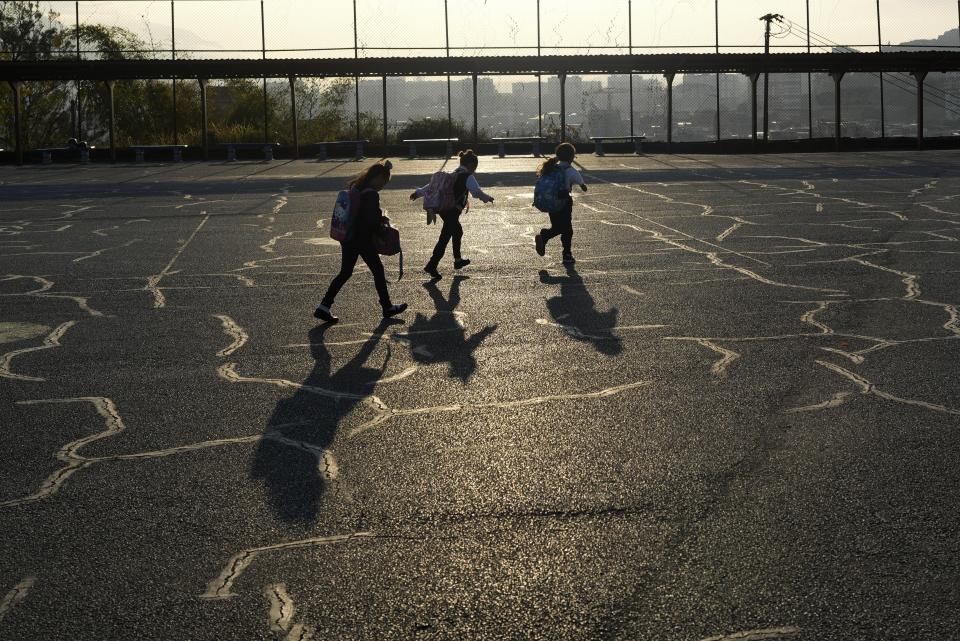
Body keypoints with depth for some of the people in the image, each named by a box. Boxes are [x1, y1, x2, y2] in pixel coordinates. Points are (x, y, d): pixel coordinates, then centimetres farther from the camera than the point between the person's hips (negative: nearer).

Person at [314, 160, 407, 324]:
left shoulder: (354, 188, 8)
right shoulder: (371, 195, -19)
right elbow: (373, 220, -21)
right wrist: (382, 219, 0)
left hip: (347, 238, 8)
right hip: (363, 240, -8)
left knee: (345, 273, 13)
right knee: (378, 271, 8)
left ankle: (324, 307, 6)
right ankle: (387, 307, 20)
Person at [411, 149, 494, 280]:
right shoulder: (468, 177, -7)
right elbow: (477, 192, -20)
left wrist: (419, 192, 25)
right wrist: (488, 198, -4)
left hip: (443, 209, 9)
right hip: (453, 211, -9)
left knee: (457, 231, 26)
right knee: (445, 237, -8)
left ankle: (458, 260, 40)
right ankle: (431, 266, -13)